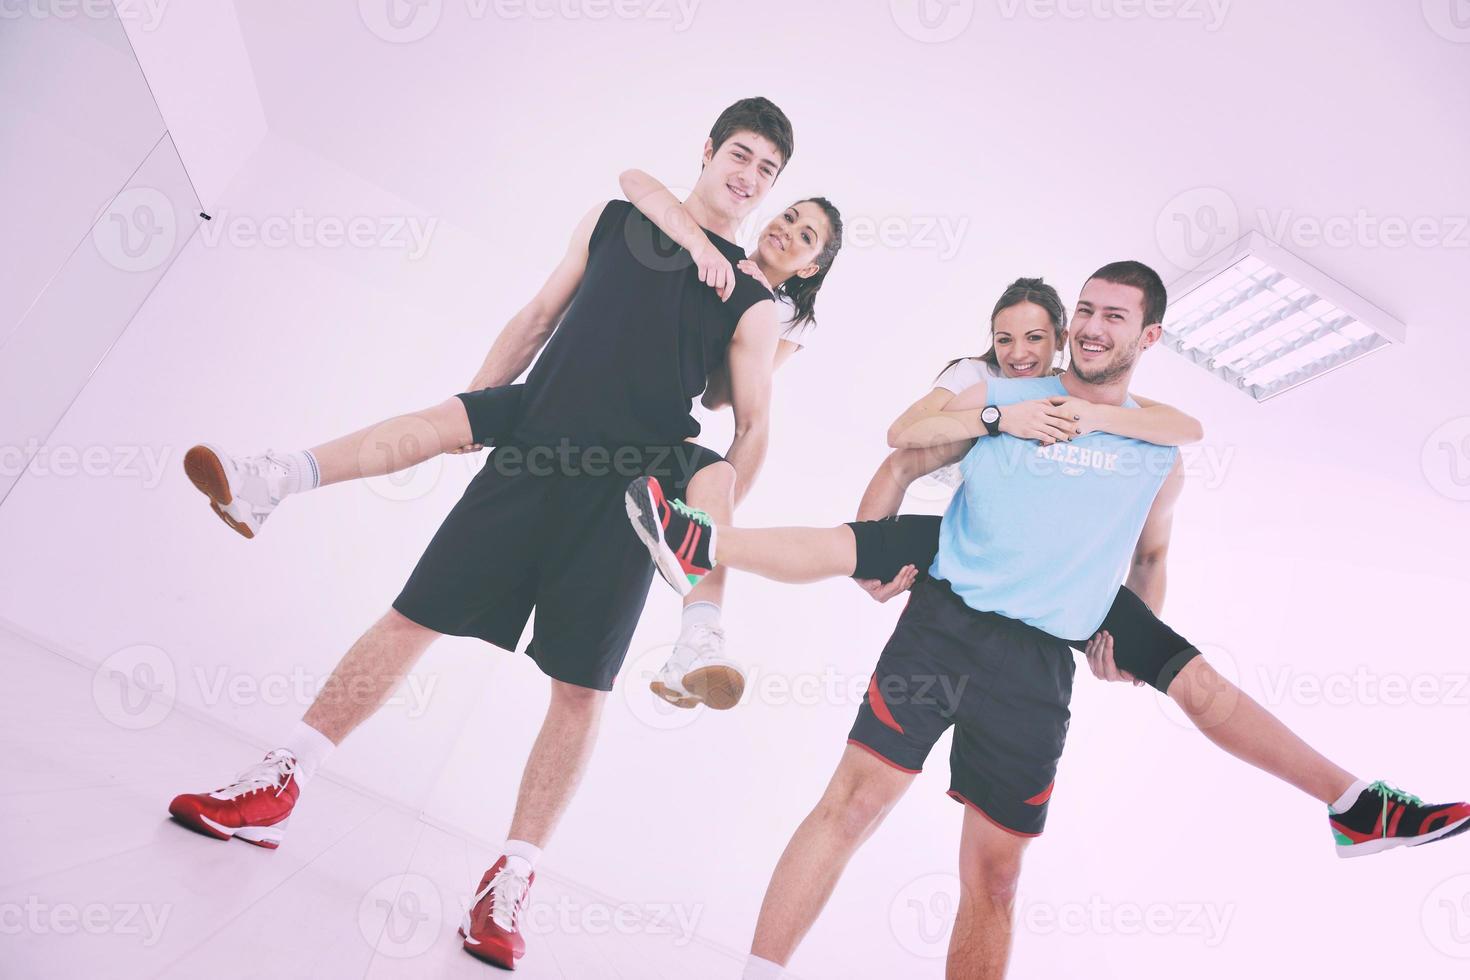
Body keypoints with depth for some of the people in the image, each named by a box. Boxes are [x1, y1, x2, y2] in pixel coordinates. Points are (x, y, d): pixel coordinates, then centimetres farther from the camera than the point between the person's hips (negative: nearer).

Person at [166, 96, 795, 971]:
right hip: (531, 452, 2)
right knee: (414, 617, 2)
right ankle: (277, 788, 18)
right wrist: (463, 415, 12)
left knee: (582, 688, -2)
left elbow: (754, 426, 5)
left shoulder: (754, 303, 8)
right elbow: (536, 319, 16)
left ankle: (512, 879, 12)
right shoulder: (612, 221, 15)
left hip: (630, 495, -1)